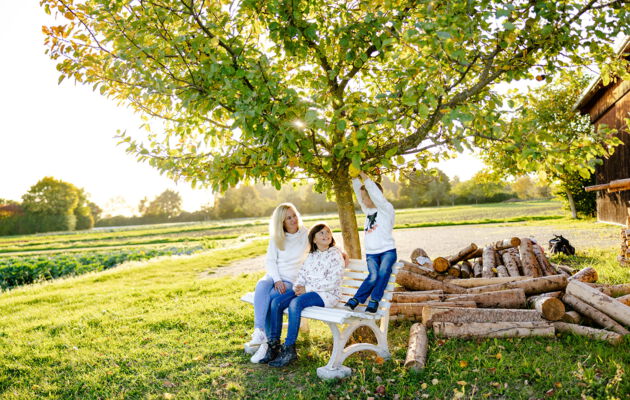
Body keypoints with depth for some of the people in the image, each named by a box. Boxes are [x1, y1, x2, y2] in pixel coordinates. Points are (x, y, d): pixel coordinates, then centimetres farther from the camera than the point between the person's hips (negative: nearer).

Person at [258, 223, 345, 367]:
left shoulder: (336, 255, -5)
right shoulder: (311, 255, 17)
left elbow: (332, 282, -14)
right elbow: (302, 273, 15)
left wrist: (307, 289, -15)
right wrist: (298, 287, -8)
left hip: (327, 294, -7)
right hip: (306, 290, 7)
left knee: (295, 303, -34)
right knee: (276, 302, -17)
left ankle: (289, 349, -27)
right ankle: (273, 345, -11)